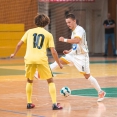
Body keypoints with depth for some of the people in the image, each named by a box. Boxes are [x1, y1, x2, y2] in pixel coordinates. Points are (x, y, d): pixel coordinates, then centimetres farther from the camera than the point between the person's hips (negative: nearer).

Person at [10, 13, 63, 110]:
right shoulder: (48, 35, 10)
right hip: (41, 59, -2)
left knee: (29, 81, 24)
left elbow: (19, 44, 12)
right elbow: (53, 52, 4)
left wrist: (14, 54, 29)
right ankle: (54, 104, 0)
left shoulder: (29, 31, 14)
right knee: (50, 81, 11)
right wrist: (59, 64, 14)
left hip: (29, 59, 2)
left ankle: (29, 103, 22)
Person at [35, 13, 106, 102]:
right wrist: (69, 51, 12)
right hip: (74, 54, 9)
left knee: (87, 76, -5)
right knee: (60, 61, -3)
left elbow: (77, 41, -38)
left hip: (81, 56, -9)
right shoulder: (74, 31, 11)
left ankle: (101, 92, 5)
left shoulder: (79, 30, -18)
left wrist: (65, 40, -33)